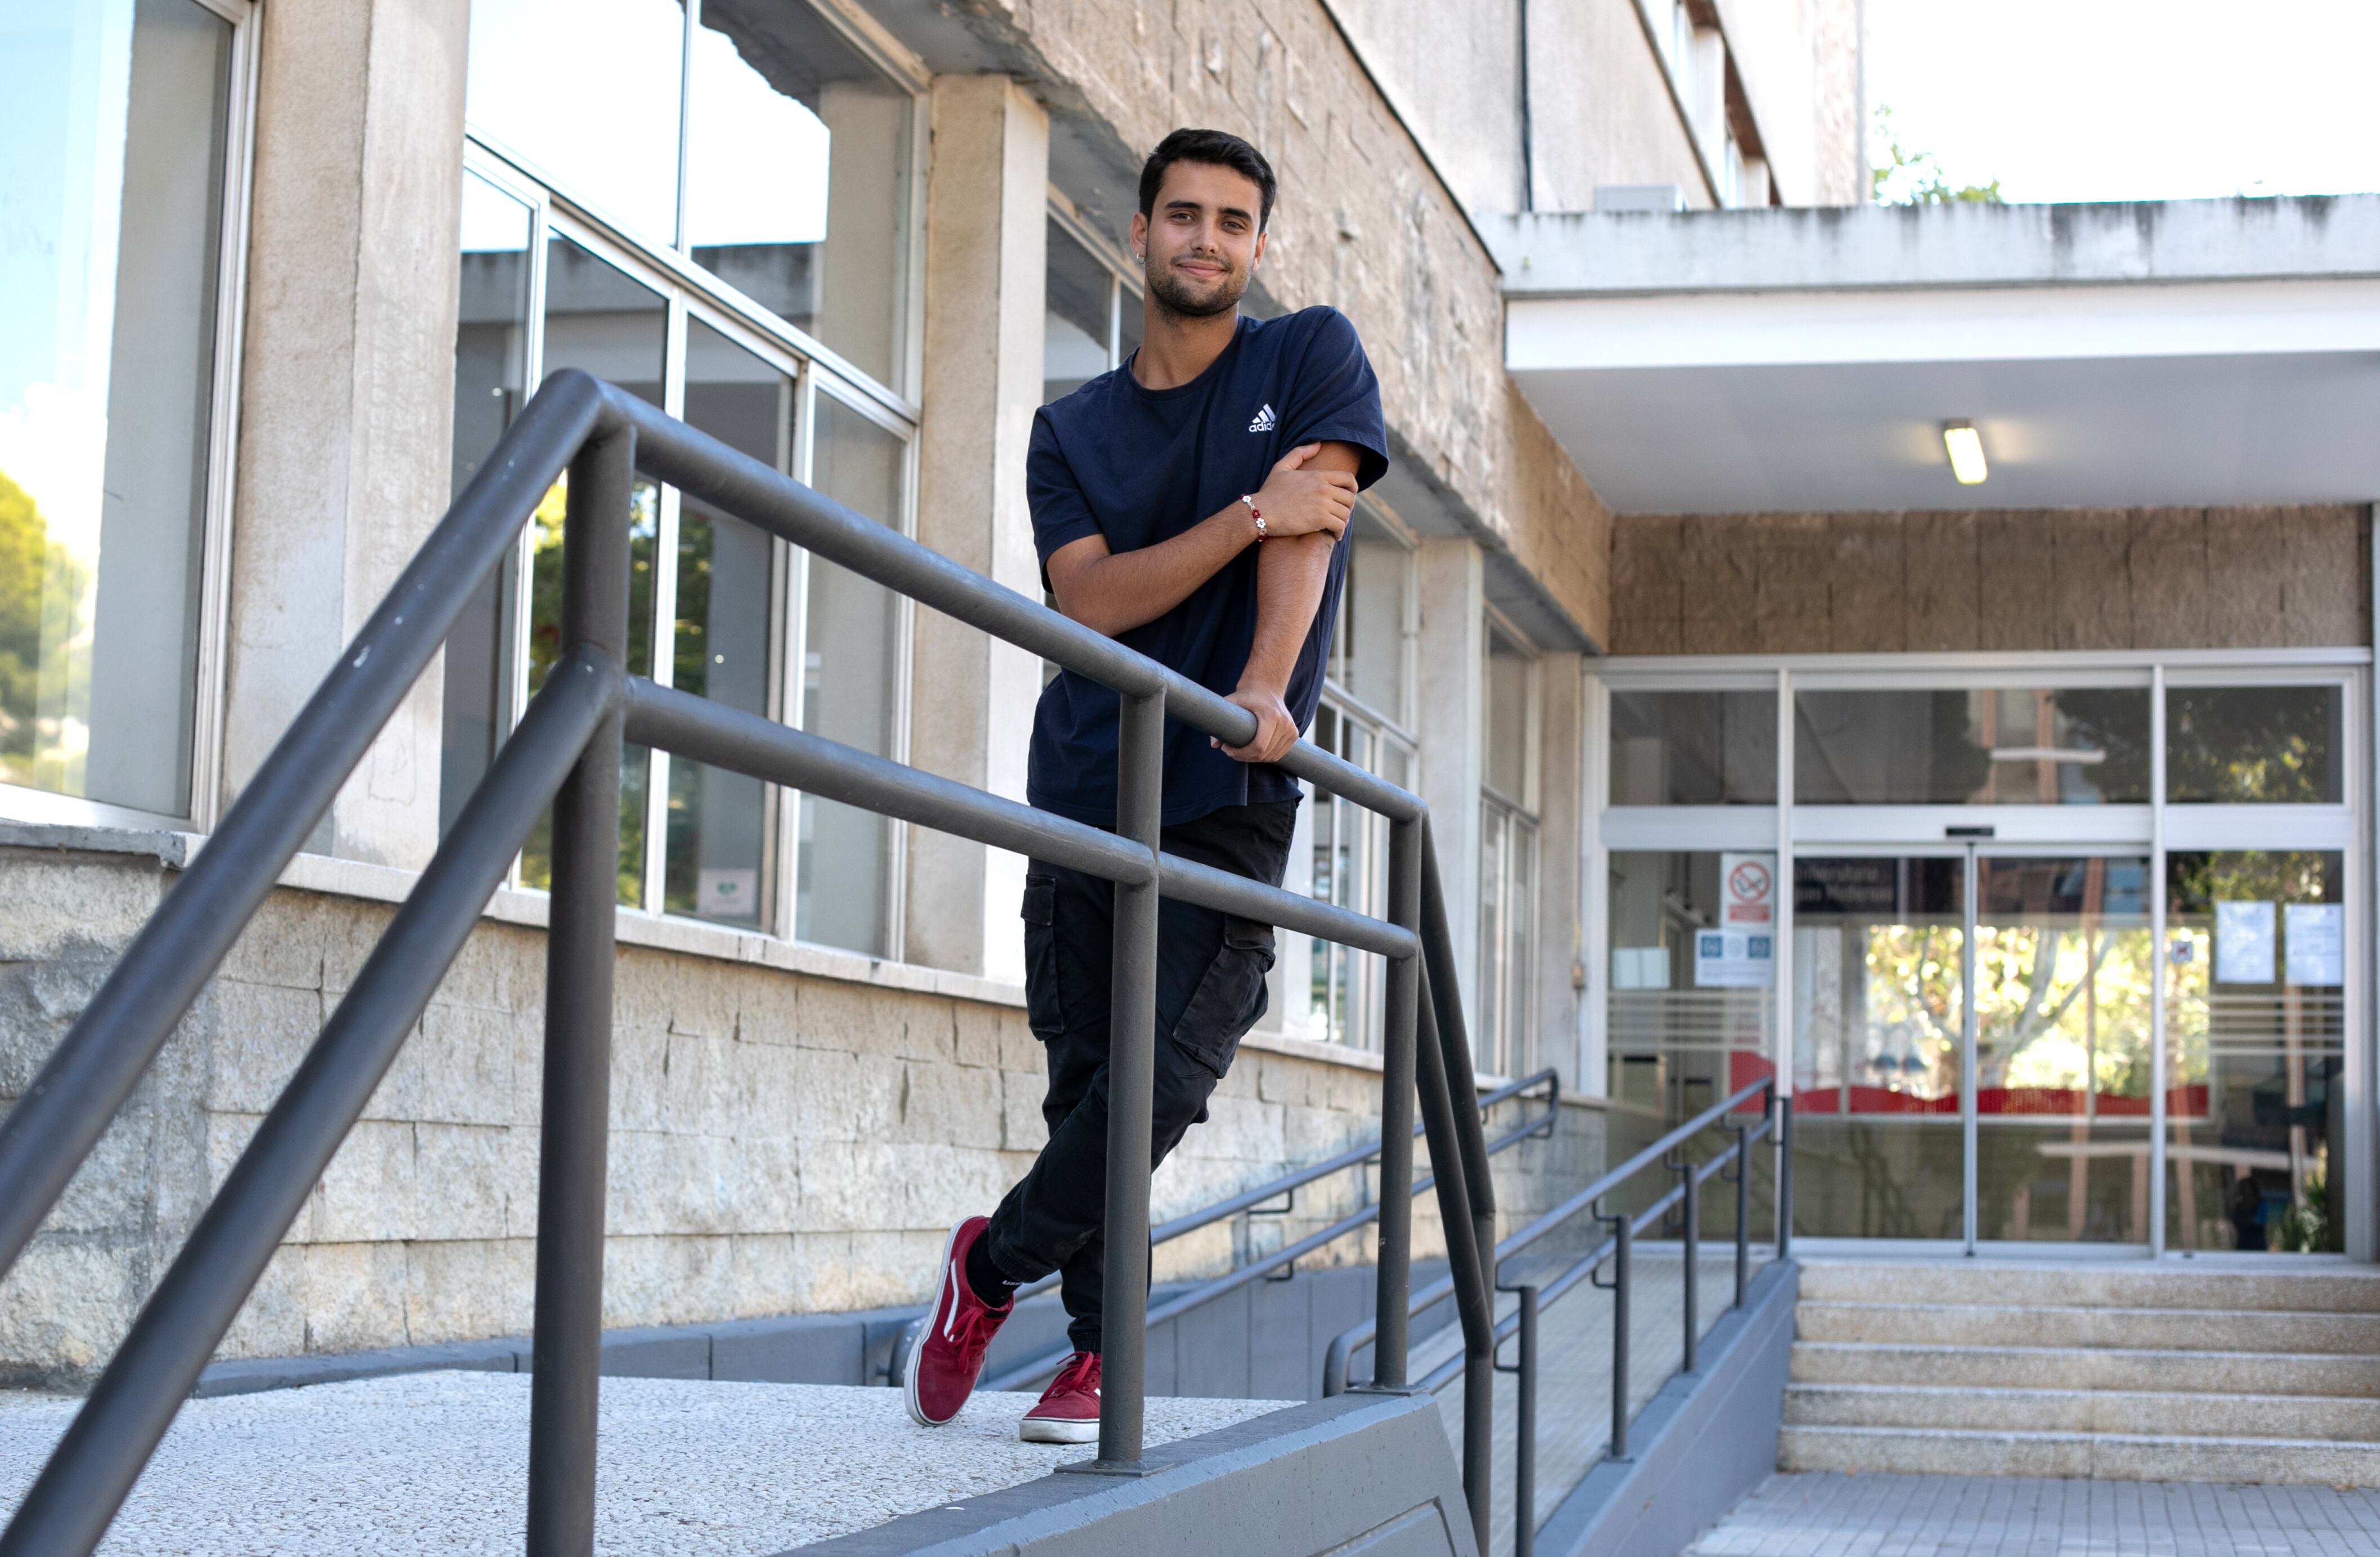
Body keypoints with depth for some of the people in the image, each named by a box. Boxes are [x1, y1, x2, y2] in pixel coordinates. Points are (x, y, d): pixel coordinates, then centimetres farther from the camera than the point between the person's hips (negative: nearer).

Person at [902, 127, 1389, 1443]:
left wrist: (1265, 689, -26)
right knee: (1087, 1080, 3)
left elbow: (1310, 522, -10)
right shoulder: (1072, 430, 13)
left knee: (1163, 1079, -14)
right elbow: (1093, 598, -4)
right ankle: (1099, 1349, 16)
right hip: (1085, 782, 3)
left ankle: (993, 1262, 6)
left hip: (1230, 797, -3)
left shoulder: (1311, 356, 6)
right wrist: (1254, 513, -16)